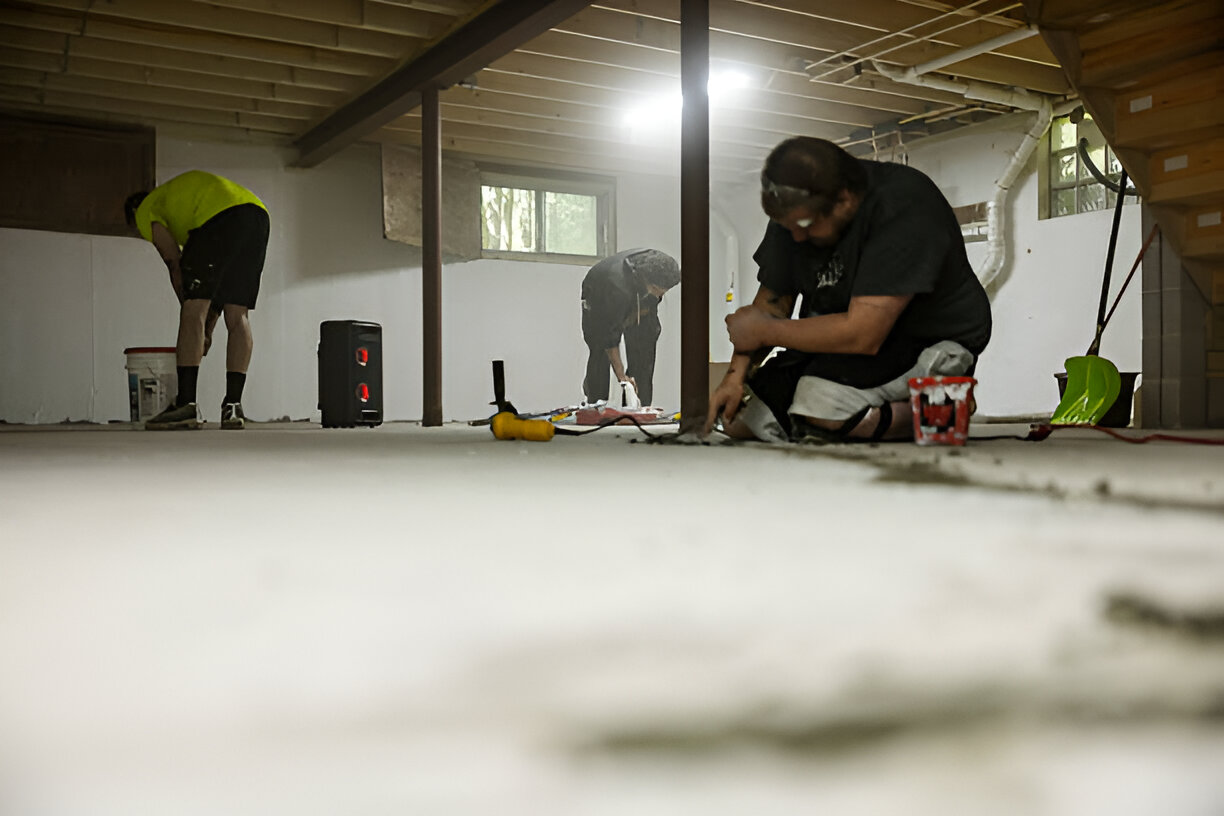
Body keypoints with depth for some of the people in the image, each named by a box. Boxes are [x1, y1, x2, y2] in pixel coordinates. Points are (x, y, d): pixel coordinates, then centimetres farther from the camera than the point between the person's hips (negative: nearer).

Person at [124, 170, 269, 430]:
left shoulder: (146, 211, 22)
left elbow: (175, 266, 12)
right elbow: (220, 280, 33)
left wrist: (193, 315, 16)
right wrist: (207, 327, 30)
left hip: (219, 216, -7)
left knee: (192, 312, -6)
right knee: (238, 317, 7)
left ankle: (186, 404, -11)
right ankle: (233, 405, 2)